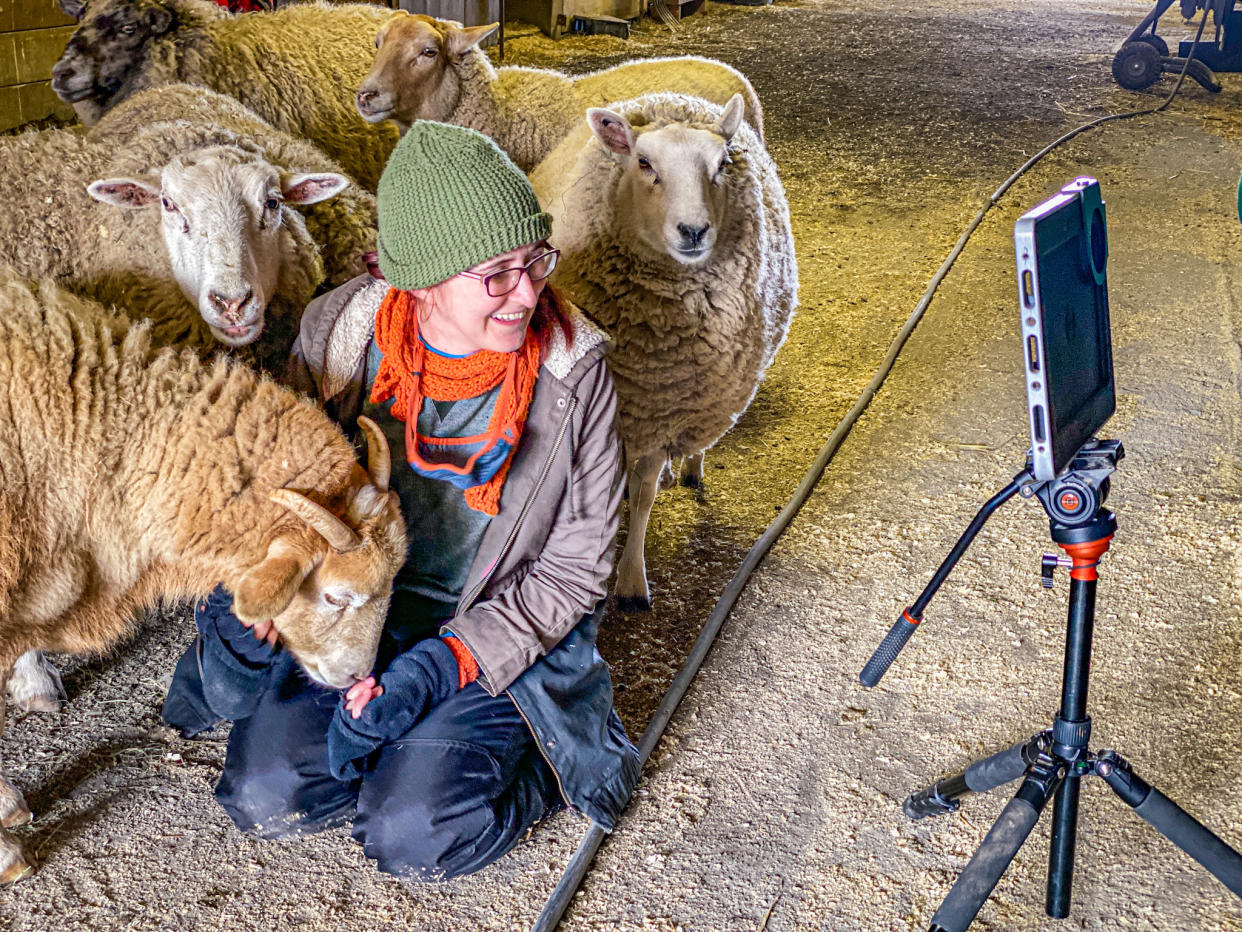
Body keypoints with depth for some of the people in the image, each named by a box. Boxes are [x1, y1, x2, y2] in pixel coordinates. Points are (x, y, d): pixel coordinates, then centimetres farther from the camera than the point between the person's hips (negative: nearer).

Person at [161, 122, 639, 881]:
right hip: (359, 611, 3)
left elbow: (577, 564, -10)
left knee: (412, 839, -18)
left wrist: (444, 665, -20)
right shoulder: (339, 335, -13)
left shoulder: (573, 373, -18)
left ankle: (543, 759, 9)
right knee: (264, 797, -13)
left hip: (498, 632, -3)